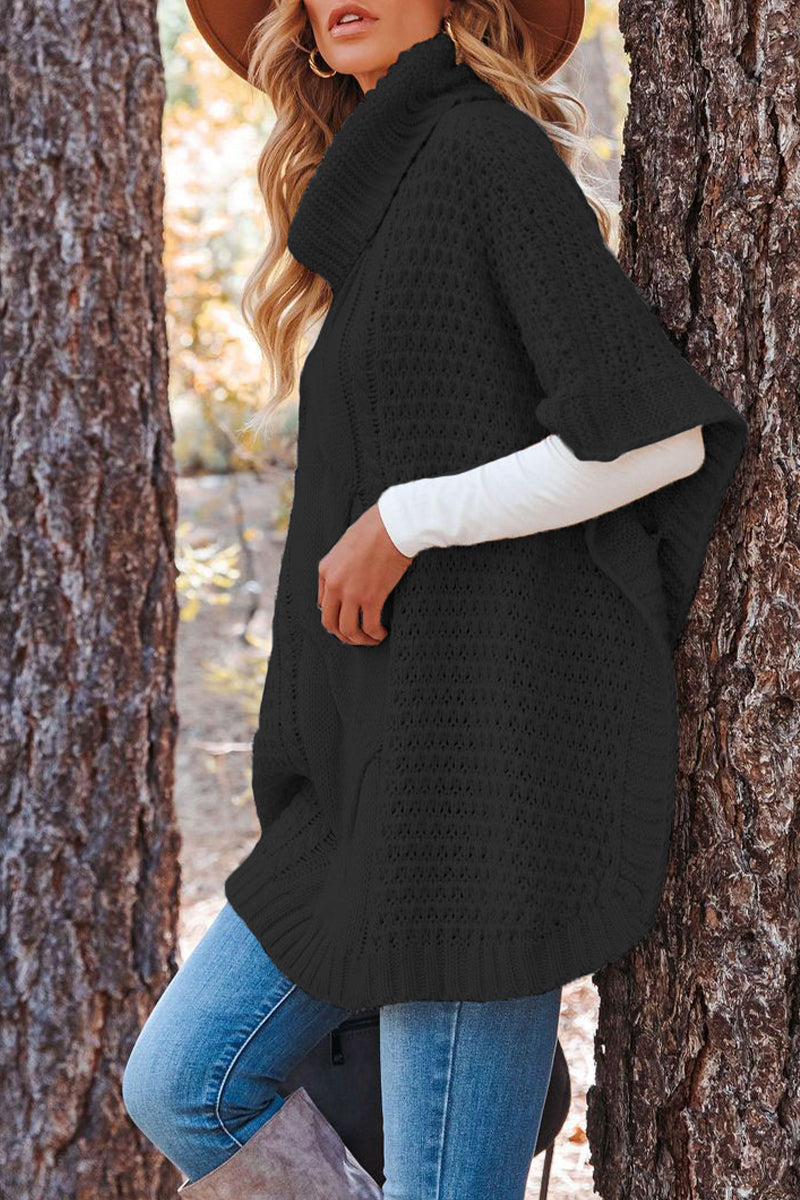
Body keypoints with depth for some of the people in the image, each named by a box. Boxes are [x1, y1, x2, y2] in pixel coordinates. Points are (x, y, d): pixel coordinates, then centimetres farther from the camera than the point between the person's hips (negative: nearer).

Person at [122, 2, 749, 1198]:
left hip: (493, 732, -9)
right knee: (182, 1083, 10)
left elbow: (657, 434, -16)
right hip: (391, 762, 9)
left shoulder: (491, 148, -8)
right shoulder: (388, 200, 19)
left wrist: (398, 524, -13)